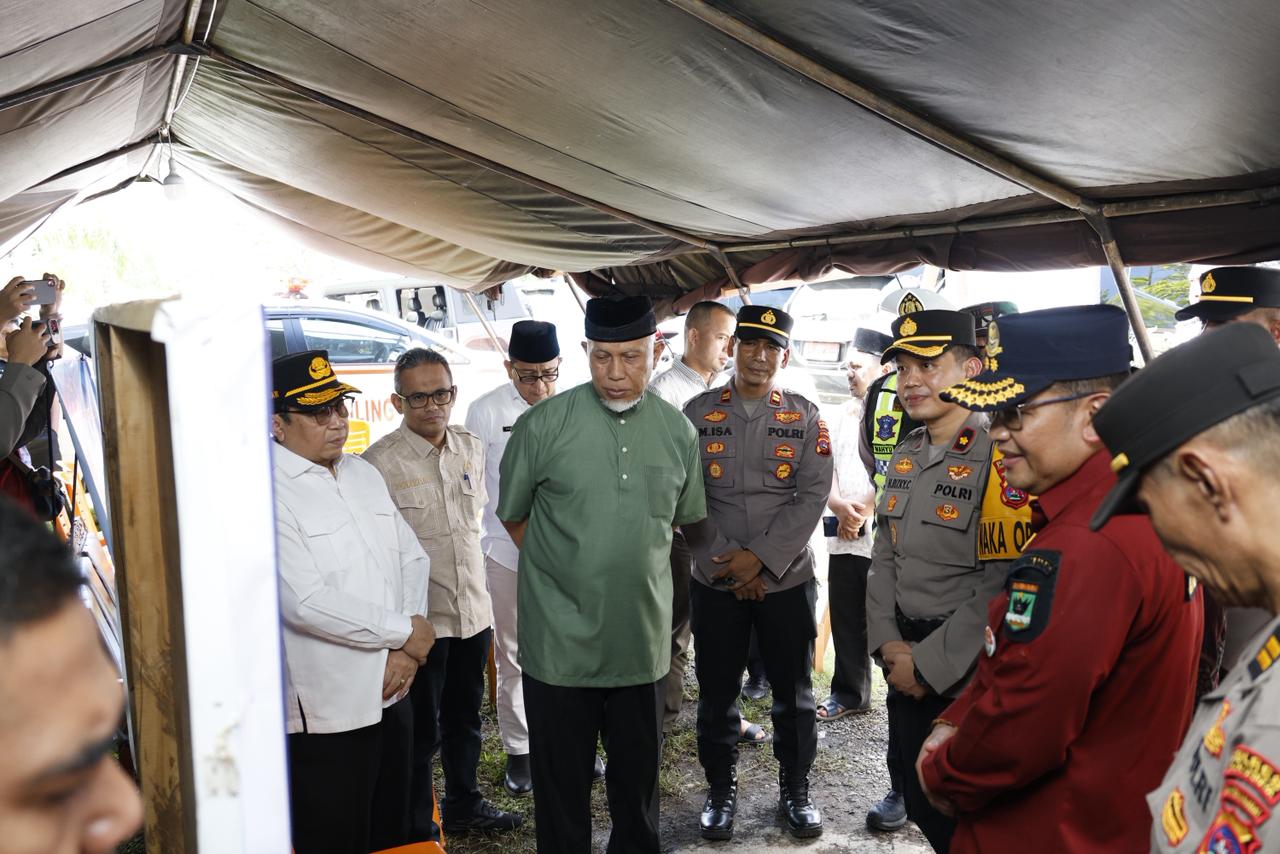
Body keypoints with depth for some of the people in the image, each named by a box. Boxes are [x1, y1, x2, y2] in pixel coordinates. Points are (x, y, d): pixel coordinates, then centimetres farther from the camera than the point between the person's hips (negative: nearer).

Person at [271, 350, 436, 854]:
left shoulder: (364, 474, 9)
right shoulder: (270, 494, -15)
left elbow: (412, 558, 9)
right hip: (326, 713, -7)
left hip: (391, 696, 7)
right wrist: (405, 632, -13)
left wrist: (407, 652, -5)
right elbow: (306, 603, -22)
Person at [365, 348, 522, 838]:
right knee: (421, 732, 8)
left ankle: (463, 806, 42)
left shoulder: (471, 448, 4)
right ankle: (417, 830, 28)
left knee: (465, 719, 22)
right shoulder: (379, 462, -15)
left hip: (474, 612, 6)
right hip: (421, 620, -6)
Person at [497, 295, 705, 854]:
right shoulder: (543, 424, -9)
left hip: (642, 640, 3)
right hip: (560, 641, -2)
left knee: (638, 774, 20)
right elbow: (513, 515, 3)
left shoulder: (677, 430, 0)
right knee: (562, 784, 13)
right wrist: (565, 574, 4)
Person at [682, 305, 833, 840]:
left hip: (788, 579, 0)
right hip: (715, 581, 0)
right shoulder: (698, 413, 2)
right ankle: (720, 789, 29)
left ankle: (795, 789, 31)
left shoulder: (806, 418, 3)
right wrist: (726, 561, -10)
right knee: (716, 692, 10)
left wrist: (761, 556, -14)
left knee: (794, 693, 11)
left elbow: (813, 496, -6)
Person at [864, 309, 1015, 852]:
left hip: (969, 683, -7)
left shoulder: (998, 457, -17)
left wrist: (928, 663, -18)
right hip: (905, 674, 7)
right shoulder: (906, 455, 8)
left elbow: (1001, 587, -21)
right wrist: (889, 644, -2)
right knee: (920, 806, 20)